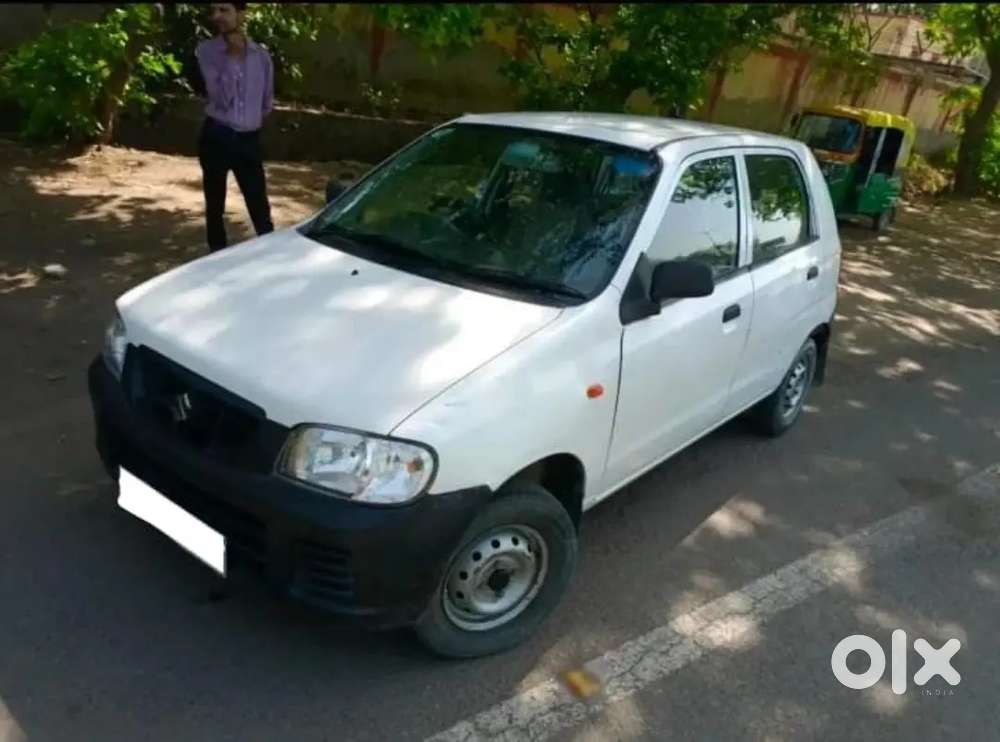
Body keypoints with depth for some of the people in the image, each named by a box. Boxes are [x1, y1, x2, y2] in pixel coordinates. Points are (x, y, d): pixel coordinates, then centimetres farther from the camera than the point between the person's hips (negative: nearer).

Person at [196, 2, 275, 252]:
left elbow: (267, 102, 16)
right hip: (216, 137, -1)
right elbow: (220, 96, -12)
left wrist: (250, 119, 9)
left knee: (260, 206, 1)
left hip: (248, 139, 1)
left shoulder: (261, 56, 5)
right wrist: (230, 56, -13)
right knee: (215, 205, 8)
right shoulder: (206, 51, -2)